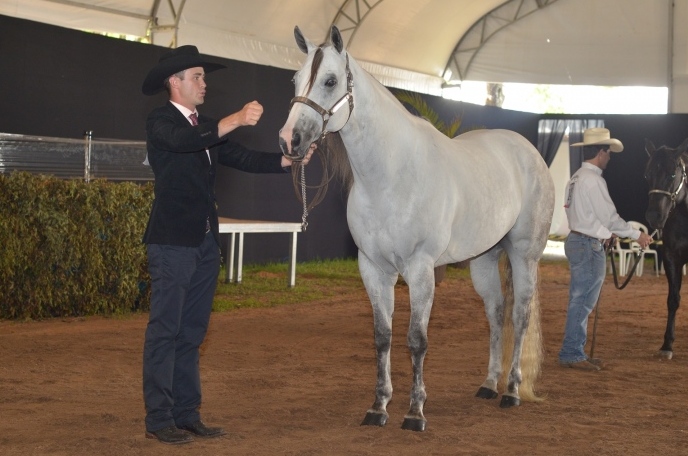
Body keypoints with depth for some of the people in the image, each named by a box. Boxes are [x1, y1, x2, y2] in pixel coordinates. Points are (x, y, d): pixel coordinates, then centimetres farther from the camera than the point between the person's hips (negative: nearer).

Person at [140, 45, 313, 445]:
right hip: (172, 242, -8)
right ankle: (159, 419, 0)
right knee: (165, 331, -4)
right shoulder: (160, 122, -6)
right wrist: (235, 120, -37)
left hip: (206, 242, 8)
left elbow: (243, 159, 8)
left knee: (192, 333, 11)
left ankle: (187, 414, 16)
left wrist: (288, 161, -6)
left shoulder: (208, 127, 17)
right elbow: (185, 141, -27)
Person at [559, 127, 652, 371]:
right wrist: (637, 235, -6)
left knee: (580, 301, 15)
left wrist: (605, 233, 18)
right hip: (589, 246, -10)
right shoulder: (593, 180, -16)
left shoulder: (576, 178, 12)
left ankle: (573, 352, 21)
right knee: (582, 301, -4)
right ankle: (571, 353, 0)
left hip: (576, 239, 10)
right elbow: (609, 216, -15)